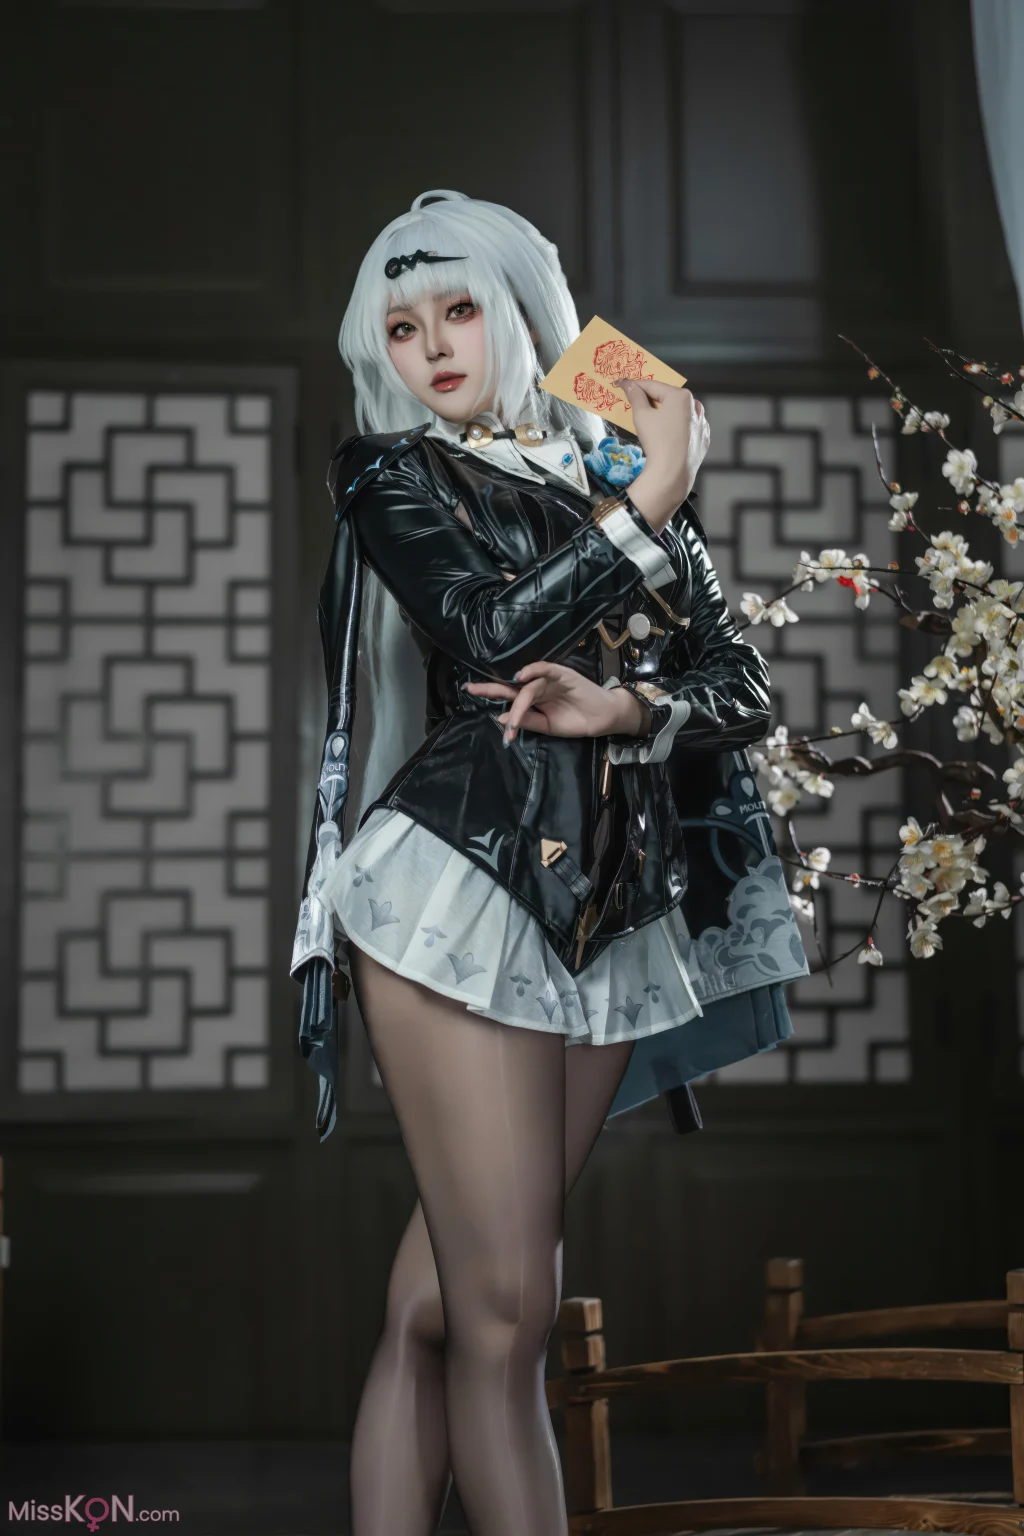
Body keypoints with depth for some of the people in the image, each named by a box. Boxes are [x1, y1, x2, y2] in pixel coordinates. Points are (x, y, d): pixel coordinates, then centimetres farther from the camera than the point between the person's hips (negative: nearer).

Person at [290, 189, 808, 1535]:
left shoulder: (619, 466, 16)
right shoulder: (391, 469, 7)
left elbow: (746, 688, 9)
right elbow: (492, 629, -12)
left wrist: (619, 705, -11)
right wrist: (647, 503, -5)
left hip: (615, 912, 4)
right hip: (464, 885, -3)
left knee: (440, 1299, 5)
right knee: (506, 1307, -6)